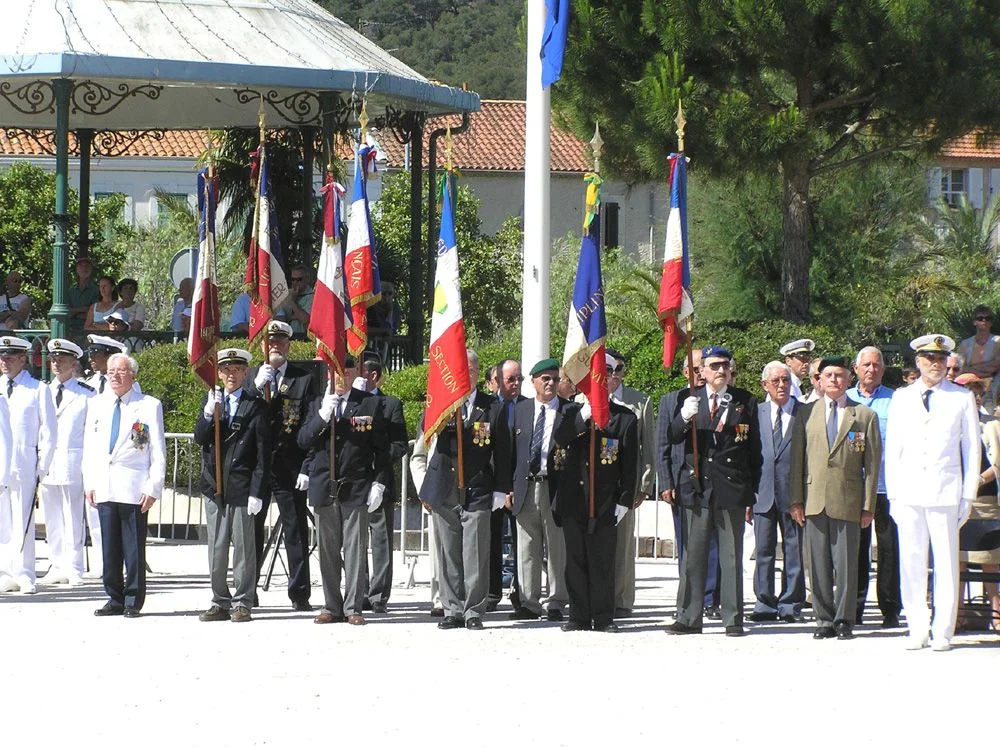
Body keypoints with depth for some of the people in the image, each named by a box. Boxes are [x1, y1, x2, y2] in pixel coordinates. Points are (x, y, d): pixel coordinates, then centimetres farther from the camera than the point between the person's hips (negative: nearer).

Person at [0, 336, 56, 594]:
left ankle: (24, 576, -1)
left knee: (23, 523, -5)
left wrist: (41, 468, -4)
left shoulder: (38, 390, 2)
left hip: (24, 465, -4)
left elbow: (48, 433, 2)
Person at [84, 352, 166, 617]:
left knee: (134, 548, -3)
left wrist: (153, 488, -7)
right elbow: (89, 448, 17)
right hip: (104, 489, 4)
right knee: (109, 547, 5)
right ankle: (115, 599, 12)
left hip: (134, 490, -4)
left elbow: (158, 452, 0)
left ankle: (133, 601, 4)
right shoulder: (97, 405, 15)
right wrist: (89, 484, 9)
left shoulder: (150, 406, 2)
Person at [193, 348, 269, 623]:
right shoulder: (210, 401, 12)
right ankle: (220, 603, 14)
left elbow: (263, 454, -3)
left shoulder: (256, 406, -1)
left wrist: (257, 492, -10)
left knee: (243, 547, -1)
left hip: (242, 486, -4)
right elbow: (199, 439, 3)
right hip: (214, 486, 4)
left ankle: (242, 603, 5)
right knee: (216, 548, 7)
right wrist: (210, 413, -15)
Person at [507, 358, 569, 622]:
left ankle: (556, 603, 8)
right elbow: (512, 451, 12)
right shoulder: (521, 410, 11)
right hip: (526, 488, 3)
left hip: (556, 487, -3)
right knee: (527, 549, 6)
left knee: (557, 548, 2)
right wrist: (509, 486, 5)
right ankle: (529, 602, 11)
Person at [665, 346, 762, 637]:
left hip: (732, 490, -1)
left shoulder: (745, 402, 6)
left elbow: (754, 451, 7)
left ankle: (733, 619, 7)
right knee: (693, 556, 4)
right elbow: (672, 439, 1)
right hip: (696, 487, 1)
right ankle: (689, 618, 8)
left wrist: (752, 492, 2)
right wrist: (684, 417, -20)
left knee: (731, 557, 2)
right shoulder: (689, 400, 8)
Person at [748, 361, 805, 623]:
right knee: (763, 551, 2)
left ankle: (791, 605, 7)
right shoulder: (756, 413, 10)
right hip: (763, 492, 2)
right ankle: (765, 604, 8)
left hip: (794, 493, -2)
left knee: (794, 551, 2)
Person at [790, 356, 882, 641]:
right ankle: (824, 620, 9)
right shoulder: (806, 414, 11)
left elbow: (872, 464, 4)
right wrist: (796, 500, 4)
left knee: (846, 562, -2)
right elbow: (797, 459, 11)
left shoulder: (865, 416, 6)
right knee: (819, 563, 2)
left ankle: (844, 620, 6)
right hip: (814, 499, 2)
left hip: (848, 501, -2)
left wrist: (868, 506, -2)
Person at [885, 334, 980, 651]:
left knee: (947, 563, -3)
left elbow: (972, 449, 8)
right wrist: (893, 494, 5)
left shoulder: (963, 398, 7)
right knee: (911, 563, 0)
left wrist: (968, 496, 2)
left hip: (946, 492, -2)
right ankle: (917, 629, 7)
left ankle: (943, 632, 2)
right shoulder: (901, 399, 12)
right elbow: (892, 449, 12)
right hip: (908, 493, 2)